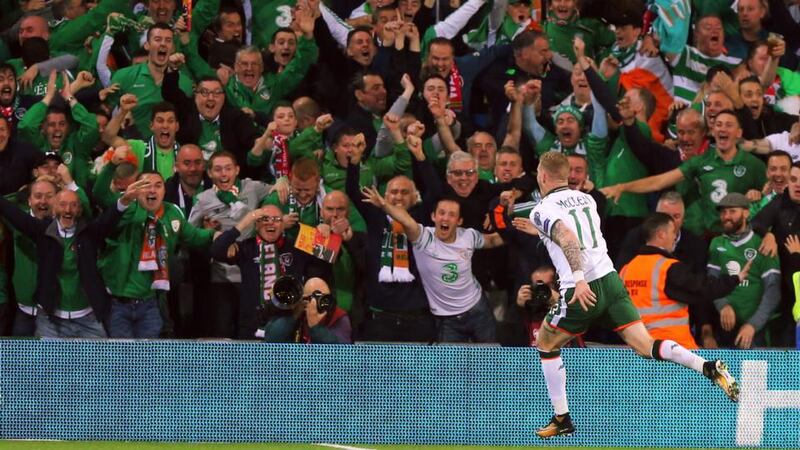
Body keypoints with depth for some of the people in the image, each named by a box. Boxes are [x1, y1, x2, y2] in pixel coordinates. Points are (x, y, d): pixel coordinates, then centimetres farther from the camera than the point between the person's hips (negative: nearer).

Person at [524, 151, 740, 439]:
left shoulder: (542, 211, -4)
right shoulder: (585, 199, 18)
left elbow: (567, 238, -23)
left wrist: (579, 278, -34)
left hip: (582, 290, -6)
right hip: (611, 280, 6)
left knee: (546, 345, 18)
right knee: (646, 347, 0)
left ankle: (562, 420, 17)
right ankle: (710, 369, -22)